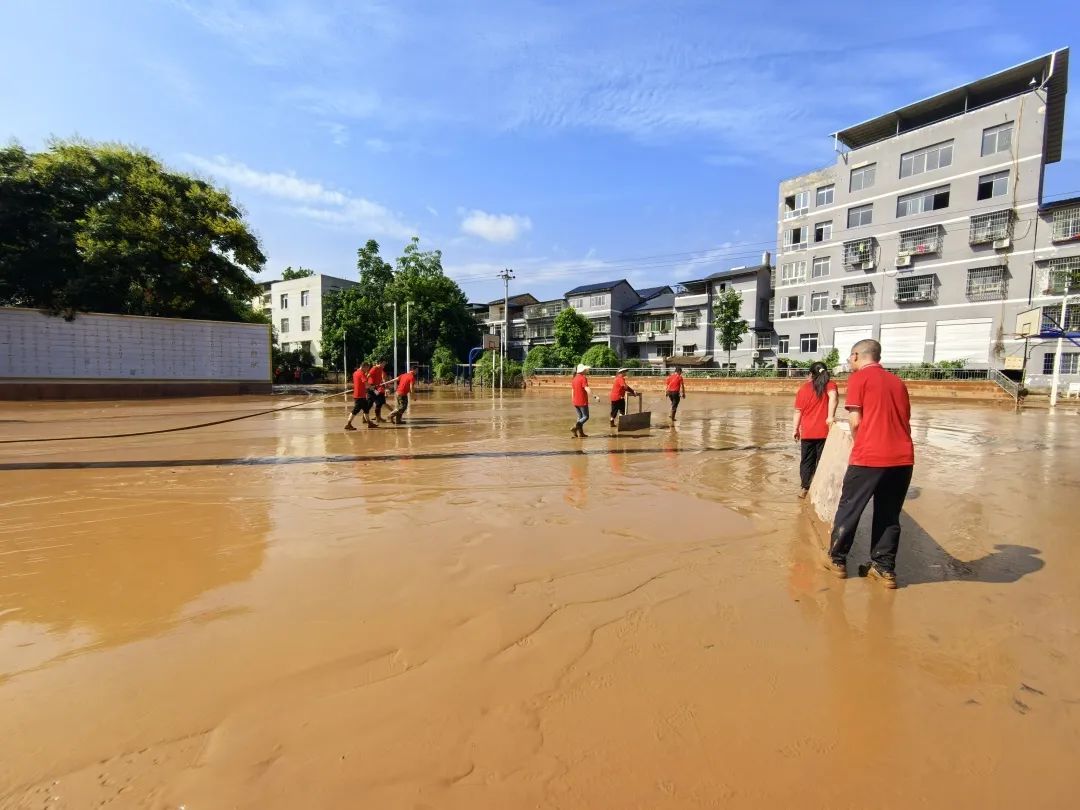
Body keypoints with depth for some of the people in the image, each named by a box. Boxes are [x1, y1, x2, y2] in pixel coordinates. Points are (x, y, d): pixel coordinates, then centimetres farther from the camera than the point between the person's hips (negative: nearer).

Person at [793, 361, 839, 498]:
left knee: (807, 460, 13)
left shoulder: (803, 388, 6)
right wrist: (831, 416, -29)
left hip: (807, 432, 2)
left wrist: (795, 429, 13)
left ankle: (804, 488, 14)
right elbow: (833, 396, -24)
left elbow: (798, 411, 6)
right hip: (824, 431, -2)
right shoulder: (830, 385, 0)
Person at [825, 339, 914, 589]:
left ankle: (837, 560, 19)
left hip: (869, 457, -5)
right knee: (889, 514, 16)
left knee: (849, 508, 9)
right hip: (903, 458, 6)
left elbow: (855, 421, -6)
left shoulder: (859, 378, 0)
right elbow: (904, 421, 17)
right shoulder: (897, 381, 18)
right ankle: (884, 568, 21)